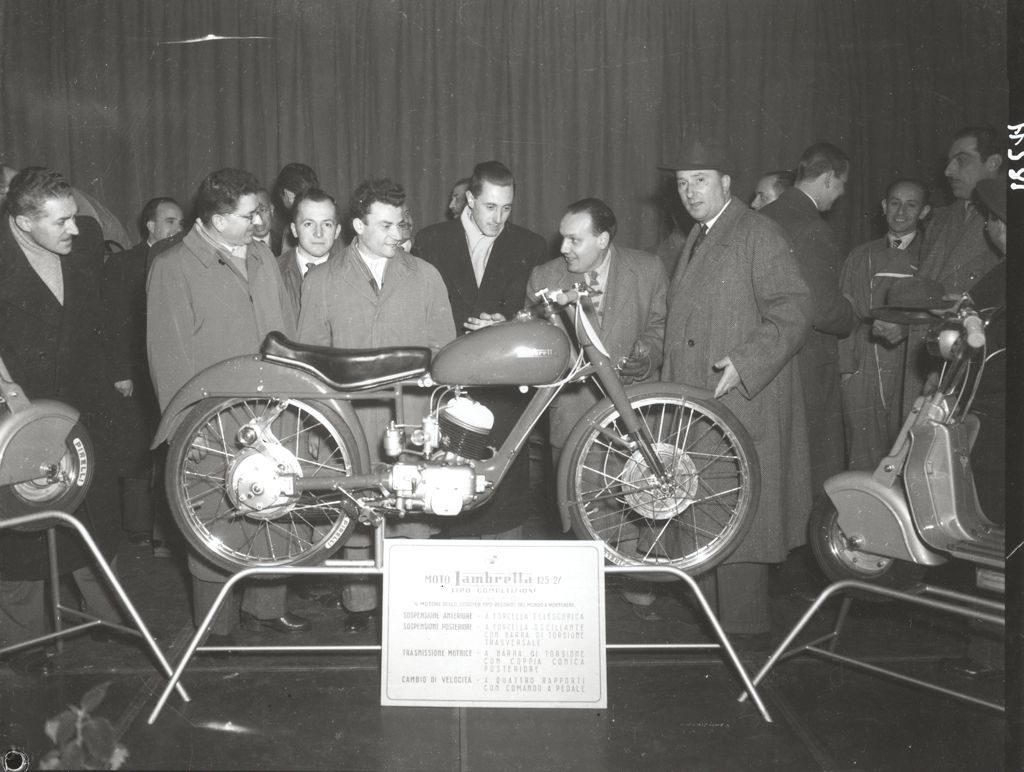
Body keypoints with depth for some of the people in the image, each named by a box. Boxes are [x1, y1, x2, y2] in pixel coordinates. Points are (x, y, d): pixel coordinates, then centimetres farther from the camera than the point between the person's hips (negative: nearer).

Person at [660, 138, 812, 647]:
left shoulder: (757, 235, -8)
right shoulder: (696, 241, 19)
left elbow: (794, 312, -16)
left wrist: (743, 364, -25)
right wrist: (669, 381, 17)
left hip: (742, 405, -9)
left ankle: (746, 629, 5)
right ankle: (714, 616, 25)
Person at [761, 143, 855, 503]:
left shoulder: (763, 218, 9)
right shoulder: (811, 228, -17)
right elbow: (824, 310, -22)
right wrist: (856, 318, -1)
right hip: (807, 365, -9)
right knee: (819, 473, 2)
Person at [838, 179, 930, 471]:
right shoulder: (861, 256, 17)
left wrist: (904, 324, -20)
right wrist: (846, 366, 2)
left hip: (912, 373, -2)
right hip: (863, 371, 2)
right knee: (863, 461, 0)